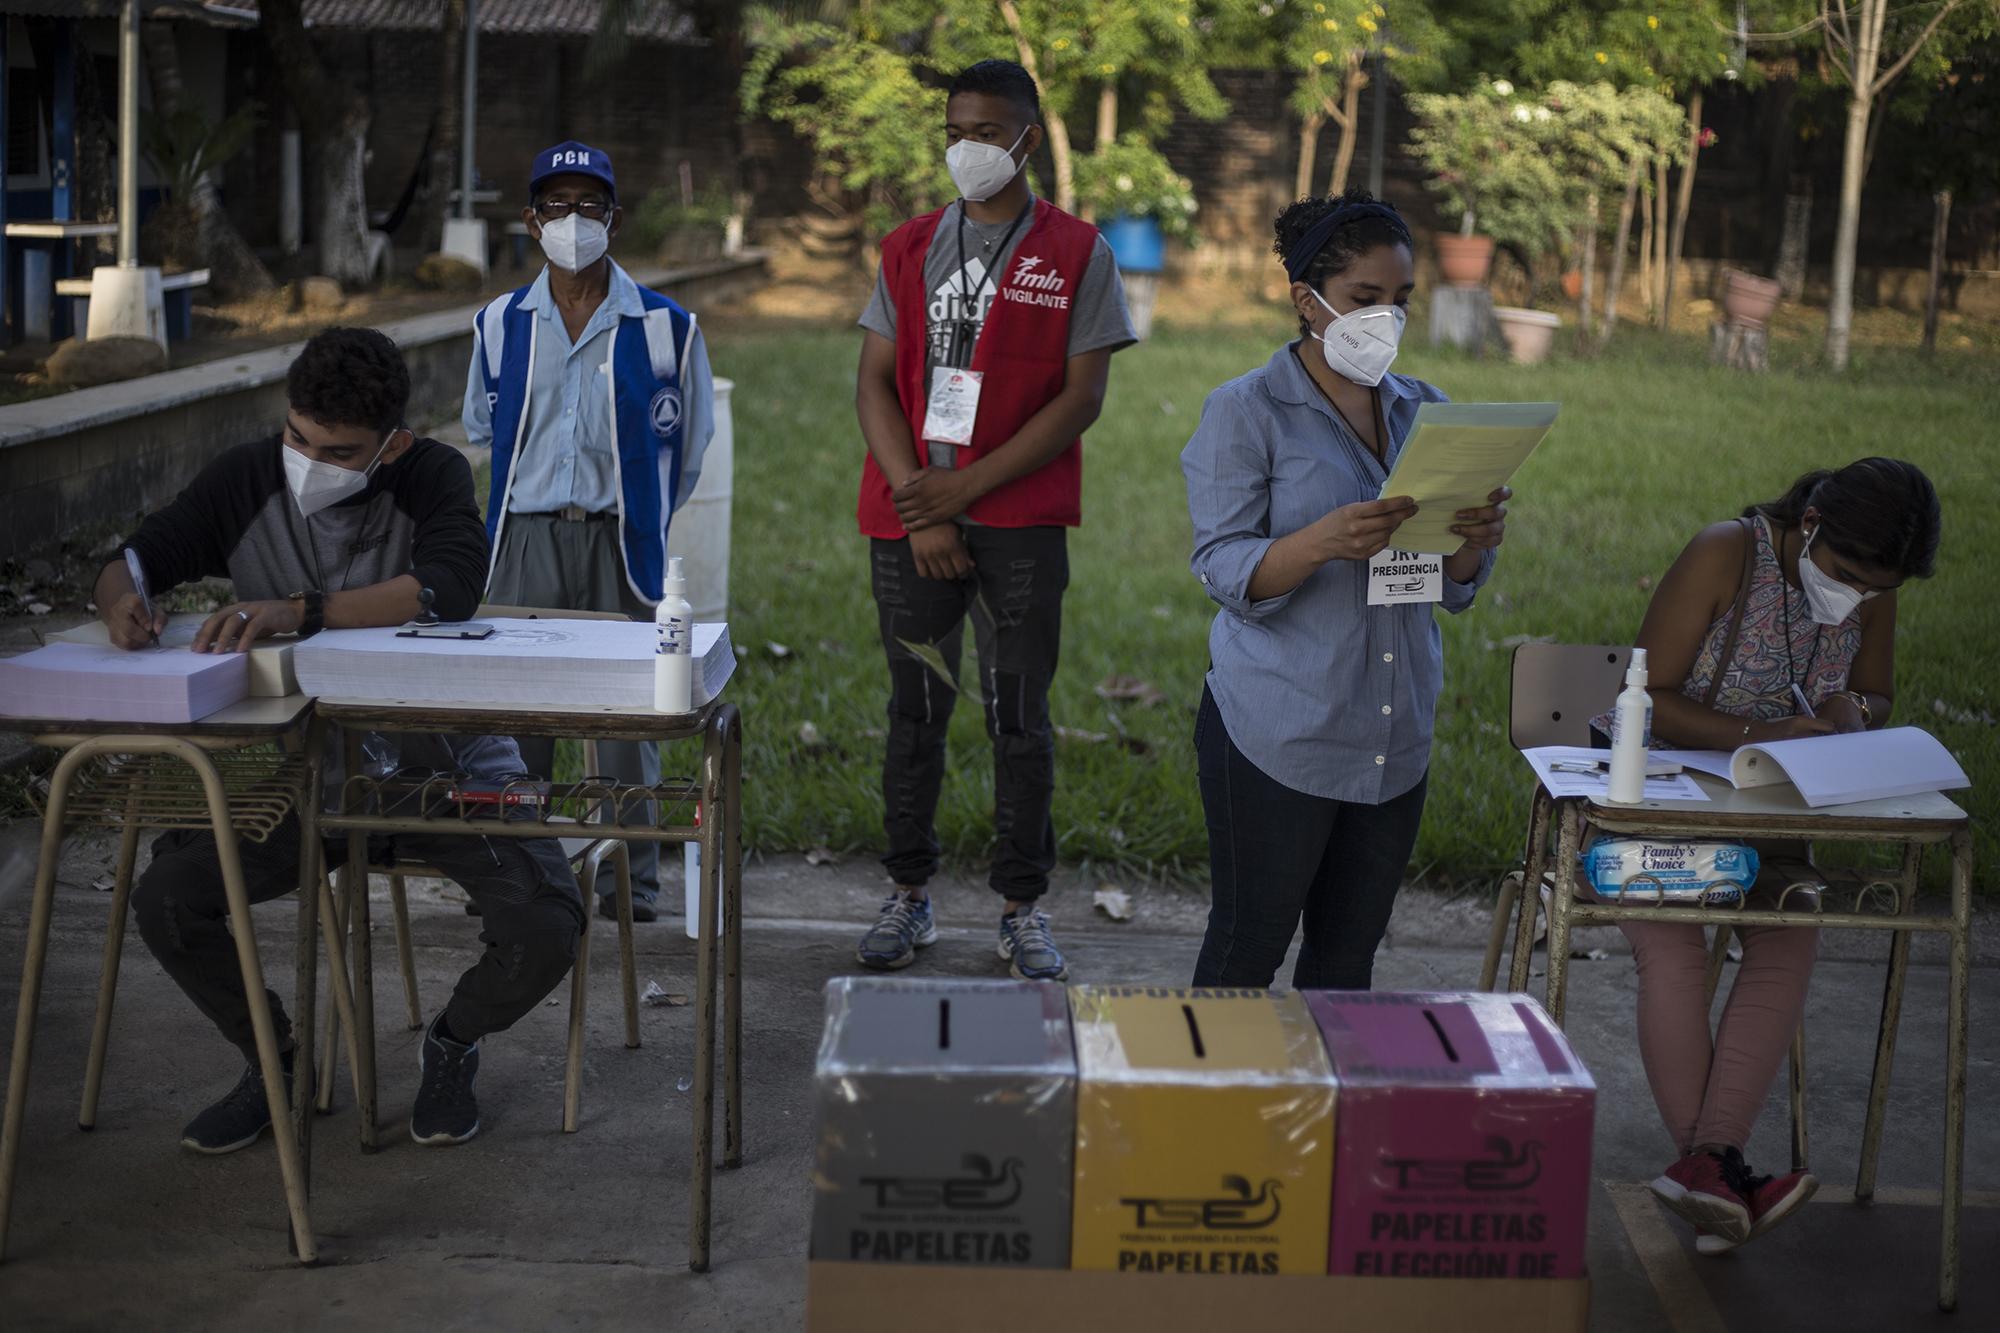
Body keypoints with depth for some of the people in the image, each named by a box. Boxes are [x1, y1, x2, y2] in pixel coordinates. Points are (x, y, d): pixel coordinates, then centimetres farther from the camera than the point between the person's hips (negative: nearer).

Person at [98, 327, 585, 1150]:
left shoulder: (433, 477, -13)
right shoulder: (246, 480, -4)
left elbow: (452, 585, -32)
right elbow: (131, 562, 1)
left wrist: (301, 611, -43)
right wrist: (122, 598, -25)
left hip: (445, 761, -2)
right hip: (307, 768, 3)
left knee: (546, 928, -23)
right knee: (165, 897, -18)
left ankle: (453, 1043, 13)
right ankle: (274, 1062, 11)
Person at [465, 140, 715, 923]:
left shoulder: (664, 327, 1)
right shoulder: (501, 324, 7)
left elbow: (686, 447, 10)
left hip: (620, 539, -2)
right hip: (526, 536, 2)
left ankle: (633, 879, 10)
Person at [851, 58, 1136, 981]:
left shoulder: (1076, 255, 0)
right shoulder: (910, 249, 9)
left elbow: (1081, 398, -5)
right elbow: (874, 385, 5)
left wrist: (964, 489, -11)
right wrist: (919, 508, -8)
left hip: (1020, 524, -2)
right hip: (909, 520, 3)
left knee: (1020, 720, 2)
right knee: (915, 713, 10)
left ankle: (1023, 909, 13)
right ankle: (909, 896, 21)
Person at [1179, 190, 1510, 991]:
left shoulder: (1424, 410, 10)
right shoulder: (1247, 412, -6)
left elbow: (1451, 591, 14)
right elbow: (1225, 572, -12)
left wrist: (1475, 543, -10)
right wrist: (1327, 541, -30)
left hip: (1396, 737, 5)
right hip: (1277, 737, -5)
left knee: (1348, 959, 14)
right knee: (1249, 947, 3)